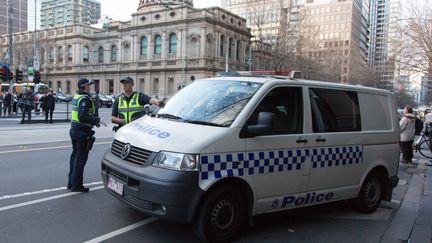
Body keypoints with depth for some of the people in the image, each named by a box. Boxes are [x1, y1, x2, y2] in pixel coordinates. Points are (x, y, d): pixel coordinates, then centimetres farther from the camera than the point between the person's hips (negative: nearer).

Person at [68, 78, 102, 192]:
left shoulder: (76, 97, 13)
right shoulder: (85, 99, -18)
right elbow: (82, 117, -26)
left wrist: (94, 120, 10)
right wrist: (96, 120, -17)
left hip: (74, 129, 10)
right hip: (82, 131, -10)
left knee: (75, 155, 17)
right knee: (81, 158, -1)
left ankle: (71, 183, 25)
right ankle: (76, 185, 6)